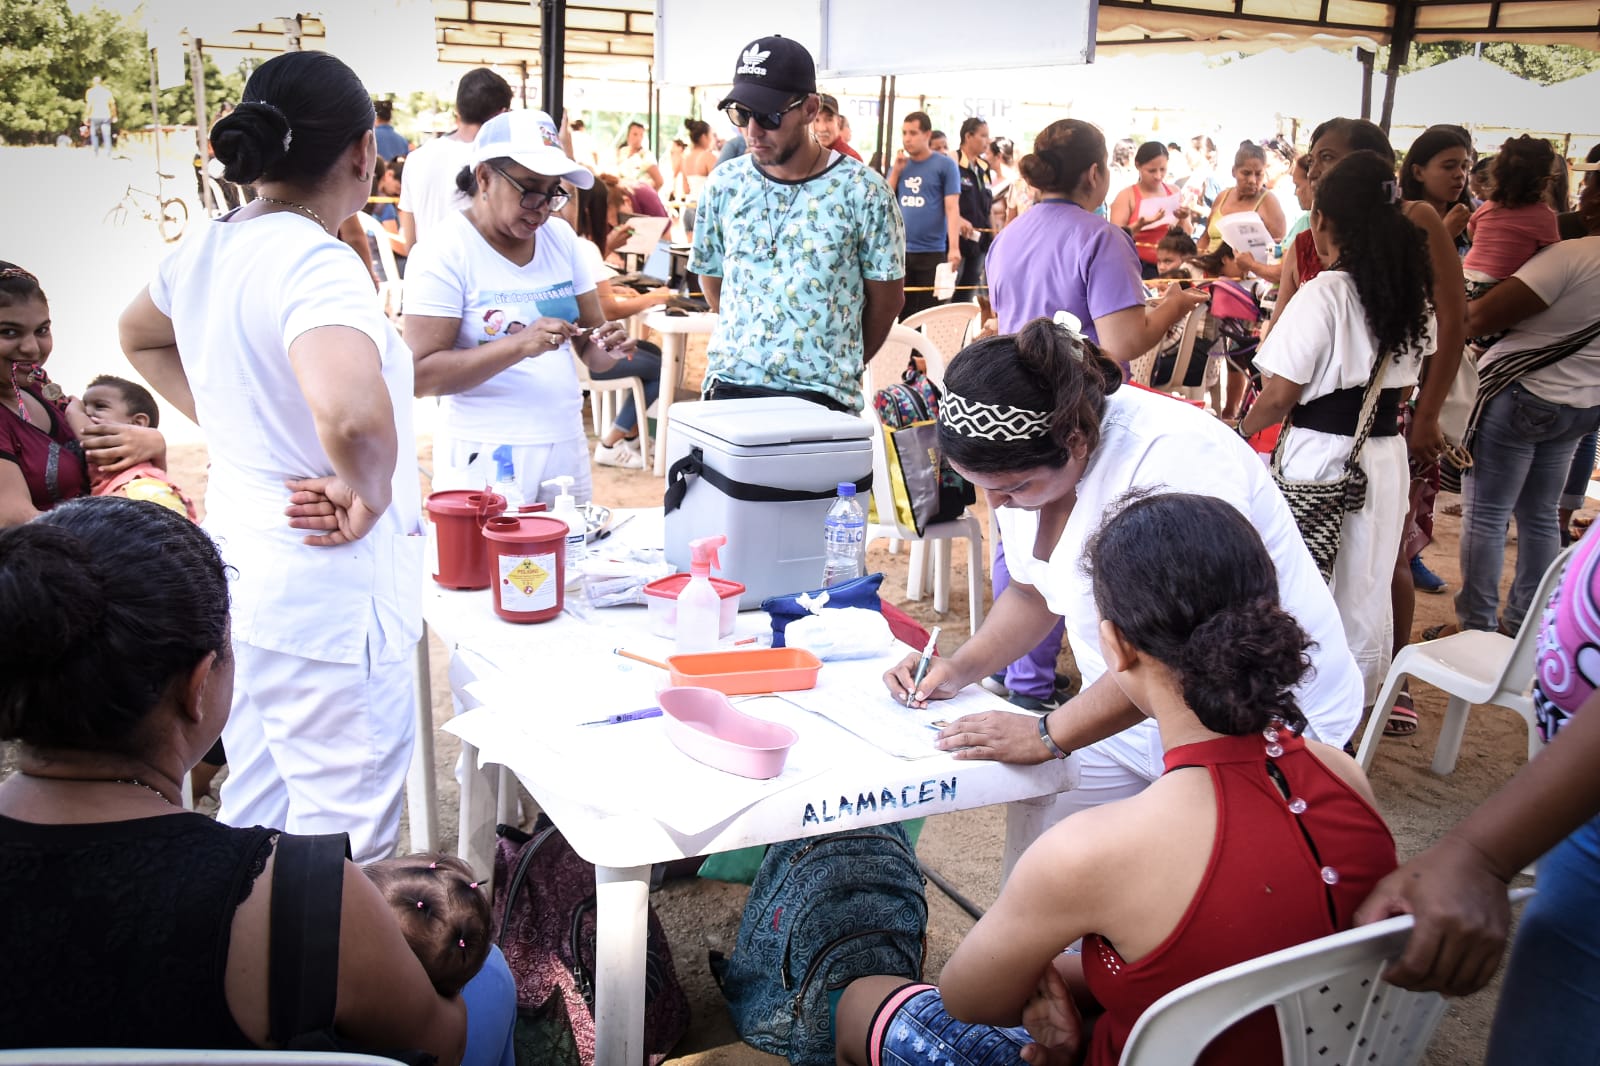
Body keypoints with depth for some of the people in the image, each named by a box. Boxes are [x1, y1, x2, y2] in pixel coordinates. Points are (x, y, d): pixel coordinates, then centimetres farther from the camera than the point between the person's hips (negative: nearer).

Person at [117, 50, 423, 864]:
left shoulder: (206, 250, 4)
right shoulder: (318, 263, -22)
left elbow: (139, 337, 26)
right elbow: (351, 416, -42)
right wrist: (368, 493, -22)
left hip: (238, 561, 9)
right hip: (326, 586, -9)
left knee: (253, 810, 23)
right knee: (343, 832, 5)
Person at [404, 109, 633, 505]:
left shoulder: (561, 237, 7)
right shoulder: (444, 251, -9)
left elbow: (588, 350, 12)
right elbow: (421, 375, -15)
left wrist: (607, 347, -11)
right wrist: (519, 345, -25)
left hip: (566, 449, 5)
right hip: (485, 458, -5)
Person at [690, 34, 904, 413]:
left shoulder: (863, 192, -7)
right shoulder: (724, 184, 3)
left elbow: (887, 297, 3)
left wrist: (844, 367, 9)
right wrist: (747, 342, 13)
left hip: (821, 394, -3)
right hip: (729, 384, 3)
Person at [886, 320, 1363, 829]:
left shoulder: (1174, 457, -29)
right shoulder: (1021, 460, -4)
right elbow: (1034, 593, 13)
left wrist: (1047, 735, -25)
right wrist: (960, 667, -2)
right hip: (1134, 715, 7)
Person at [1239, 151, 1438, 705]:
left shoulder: (1324, 293, -17)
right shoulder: (1412, 295, 5)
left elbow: (1281, 393, -15)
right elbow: (1405, 380, 13)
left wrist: (1242, 431, 1)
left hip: (1321, 455, -6)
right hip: (1386, 456, 6)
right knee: (1368, 594, 15)